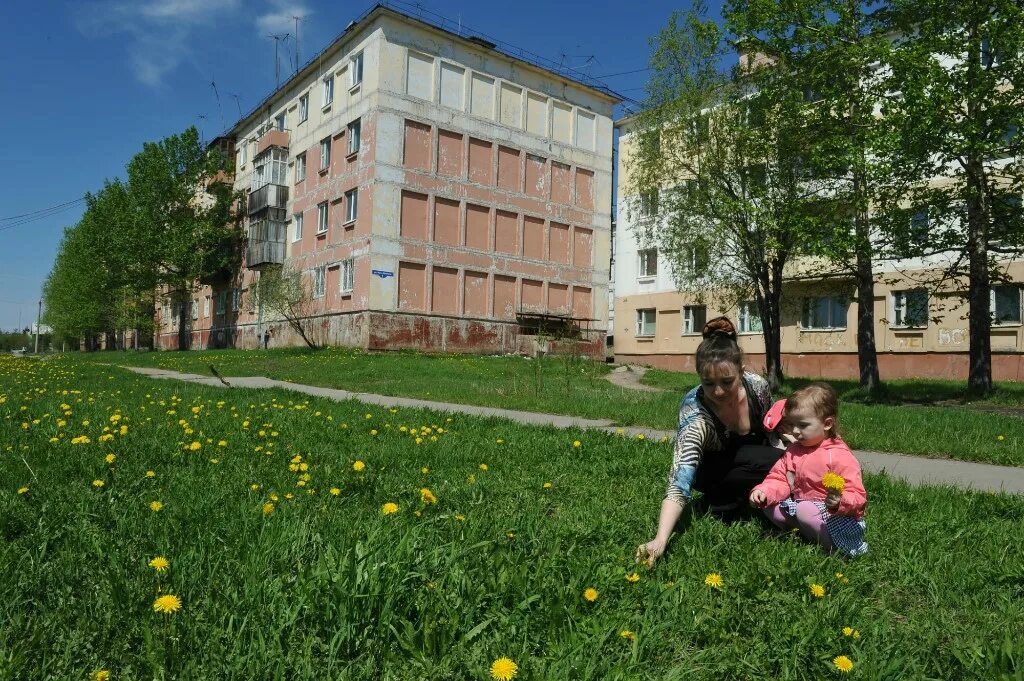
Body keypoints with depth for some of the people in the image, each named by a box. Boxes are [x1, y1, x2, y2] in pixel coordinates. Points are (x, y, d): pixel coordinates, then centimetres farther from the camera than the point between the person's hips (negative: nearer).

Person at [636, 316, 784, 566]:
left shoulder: (757, 386, -24)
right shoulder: (694, 414, -38)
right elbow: (680, 482, -46)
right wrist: (660, 541, -56)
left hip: (753, 460, 5)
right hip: (714, 470, -5)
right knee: (768, 461, -31)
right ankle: (720, 505, -8)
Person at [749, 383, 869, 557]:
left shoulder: (839, 456, -18)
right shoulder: (793, 451, 6)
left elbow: (857, 497, -22)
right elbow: (779, 479, 5)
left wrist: (839, 502, -43)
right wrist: (764, 491, -15)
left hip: (835, 516, -8)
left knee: (804, 510, -32)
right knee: (769, 506, -2)